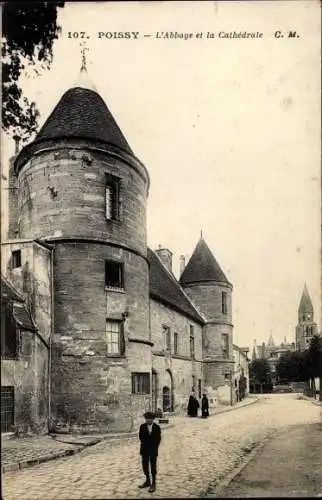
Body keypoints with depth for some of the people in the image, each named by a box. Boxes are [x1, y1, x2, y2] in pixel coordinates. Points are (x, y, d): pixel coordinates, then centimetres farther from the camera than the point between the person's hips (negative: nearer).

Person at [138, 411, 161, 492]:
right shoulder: (142, 427, -3)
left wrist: (155, 447, -3)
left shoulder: (157, 427, -6)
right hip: (145, 449, 2)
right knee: (145, 466, 9)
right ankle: (147, 481, 25)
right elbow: (140, 437, 2)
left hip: (153, 450, -2)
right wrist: (144, 444, 1)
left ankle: (153, 484, 9)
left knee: (153, 467, 1)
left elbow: (158, 439, 0)